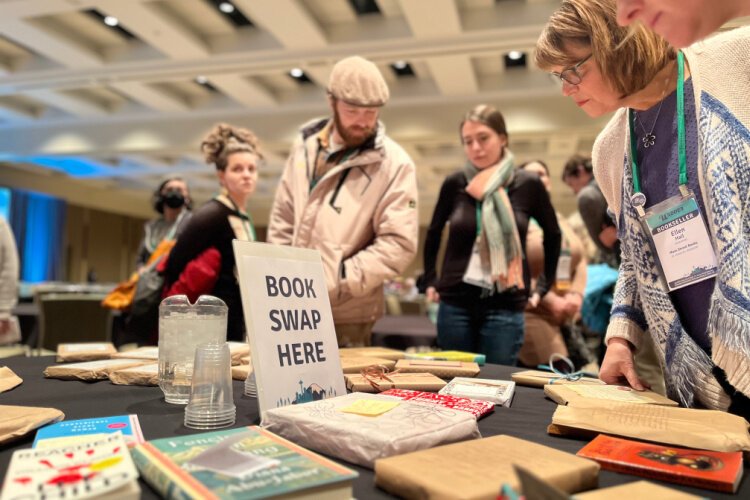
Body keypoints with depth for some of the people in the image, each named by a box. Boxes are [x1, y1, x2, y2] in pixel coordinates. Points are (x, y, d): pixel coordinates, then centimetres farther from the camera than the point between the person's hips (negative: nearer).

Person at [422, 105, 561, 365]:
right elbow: (434, 232, 15)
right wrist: (430, 280, 11)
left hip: (505, 307, -1)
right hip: (455, 303, 2)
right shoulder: (455, 183, 0)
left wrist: (543, 286, 9)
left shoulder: (528, 184, -3)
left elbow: (553, 235, 12)